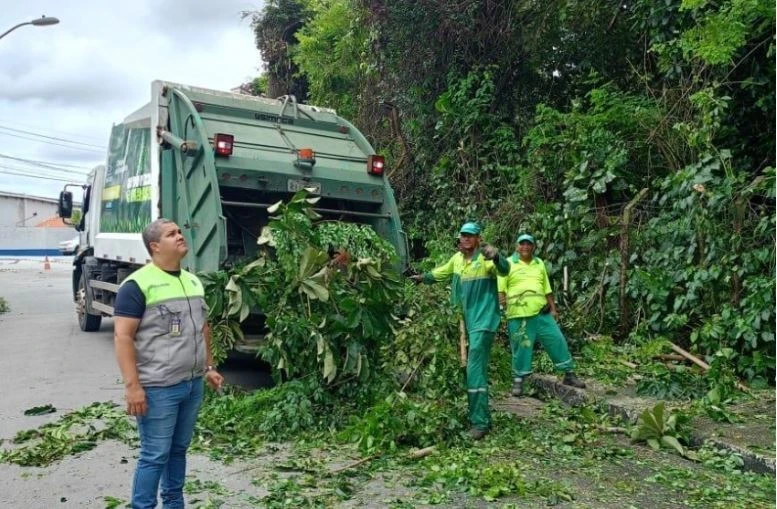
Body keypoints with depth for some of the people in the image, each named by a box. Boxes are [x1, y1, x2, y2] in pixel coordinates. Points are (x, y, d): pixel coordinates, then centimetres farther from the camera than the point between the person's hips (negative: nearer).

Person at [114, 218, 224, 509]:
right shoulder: (137, 284, -12)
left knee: (179, 449, 18)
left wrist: (209, 367, 18)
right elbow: (123, 337, -16)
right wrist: (132, 386, -20)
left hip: (193, 384, 7)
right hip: (158, 388, -7)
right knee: (155, 455, 2)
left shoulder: (193, 281, 12)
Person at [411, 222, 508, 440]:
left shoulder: (485, 258, -15)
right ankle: (482, 416, 31)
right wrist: (424, 277, 40)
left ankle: (480, 422, -5)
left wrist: (496, 257, -56)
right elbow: (442, 272, 26)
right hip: (465, 321, 8)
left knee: (475, 370, -12)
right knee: (472, 369, 16)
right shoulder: (457, 258, 6)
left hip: (482, 322, -8)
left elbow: (504, 269, -35)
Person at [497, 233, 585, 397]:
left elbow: (547, 289, 19)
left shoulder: (539, 263, 16)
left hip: (542, 312, 4)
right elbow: (500, 288, -3)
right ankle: (518, 381, 13)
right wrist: (503, 303, -17)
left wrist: (553, 308, 15)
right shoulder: (508, 263, 1)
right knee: (521, 347, 0)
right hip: (519, 315, -4)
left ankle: (569, 374, 18)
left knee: (557, 341, 4)